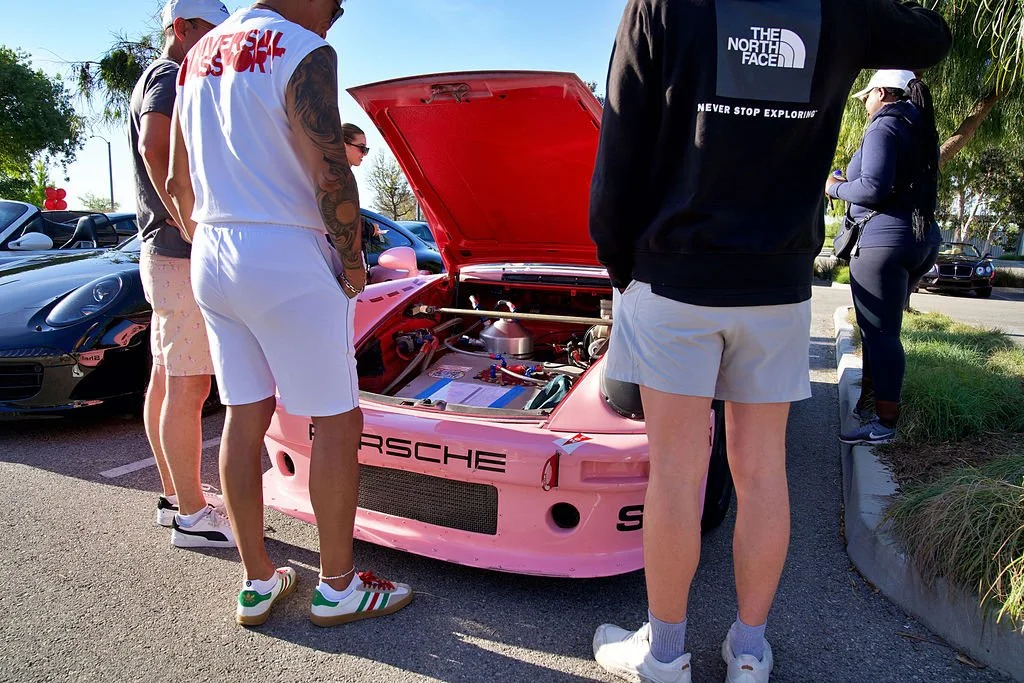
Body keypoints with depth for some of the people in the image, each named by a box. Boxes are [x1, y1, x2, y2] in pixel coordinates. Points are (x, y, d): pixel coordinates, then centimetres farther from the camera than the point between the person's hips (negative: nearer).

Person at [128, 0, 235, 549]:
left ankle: (173, 497, 24)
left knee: (165, 380, 13)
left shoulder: (156, 80, 25)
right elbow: (155, 147, -28)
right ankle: (193, 516, 1)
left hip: (164, 252, 11)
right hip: (183, 256, -11)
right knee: (188, 388, -7)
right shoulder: (170, 78, -8)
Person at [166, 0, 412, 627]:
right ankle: (338, 588, 15)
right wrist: (354, 263, -6)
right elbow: (331, 178, -18)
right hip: (287, 262, -8)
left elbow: (179, 185, 20)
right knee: (338, 423, 2)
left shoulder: (199, 57, 18)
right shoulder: (303, 51, -9)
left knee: (244, 417, 12)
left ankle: (258, 584, 23)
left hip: (211, 263, 9)